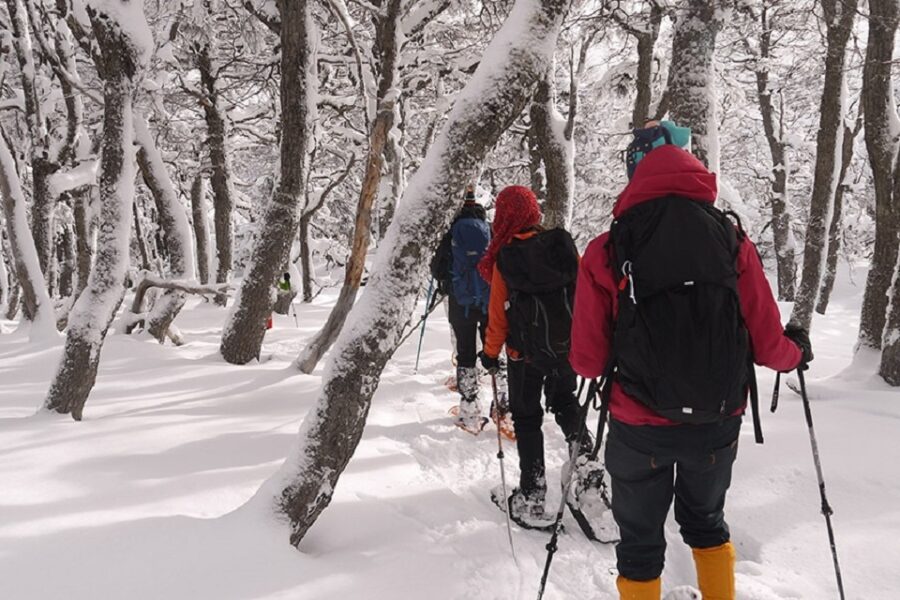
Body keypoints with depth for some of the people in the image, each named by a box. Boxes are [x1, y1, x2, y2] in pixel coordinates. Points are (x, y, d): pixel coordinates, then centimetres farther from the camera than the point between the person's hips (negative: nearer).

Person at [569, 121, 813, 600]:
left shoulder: (607, 251, -14)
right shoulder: (732, 240, -8)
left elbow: (588, 362, -10)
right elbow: (768, 346, -5)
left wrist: (586, 359, 14)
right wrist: (796, 351, 18)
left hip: (640, 428, -2)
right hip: (718, 422, 3)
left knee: (640, 541, 19)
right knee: (705, 520, 30)